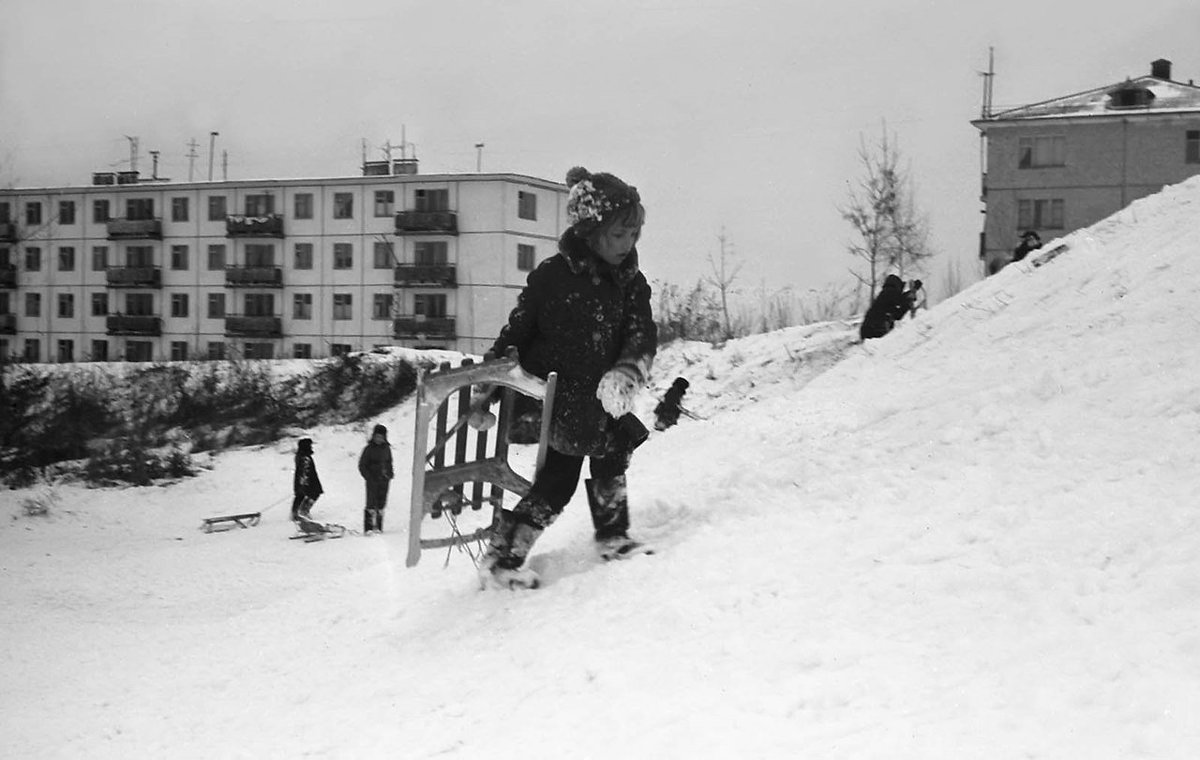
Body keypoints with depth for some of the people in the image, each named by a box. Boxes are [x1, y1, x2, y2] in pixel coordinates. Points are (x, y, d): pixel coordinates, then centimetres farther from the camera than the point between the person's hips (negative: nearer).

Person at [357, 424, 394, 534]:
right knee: (371, 504, -9)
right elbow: (362, 465, -3)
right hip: (372, 481, -4)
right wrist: (369, 478, -11)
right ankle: (368, 528, -7)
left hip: (384, 480, 4)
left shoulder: (386, 449, 8)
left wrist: (390, 473, 5)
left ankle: (378, 527, 16)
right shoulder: (369, 449, -5)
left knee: (381, 504, 7)